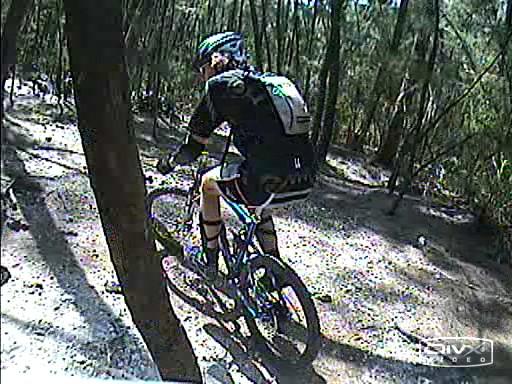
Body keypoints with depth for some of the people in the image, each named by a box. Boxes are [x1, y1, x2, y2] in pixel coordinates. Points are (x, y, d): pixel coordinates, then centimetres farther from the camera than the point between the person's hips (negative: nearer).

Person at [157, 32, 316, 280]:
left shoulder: (221, 85, 1)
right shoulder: (271, 81, 22)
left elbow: (193, 148, 3)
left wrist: (169, 162, 23)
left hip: (269, 185, -7)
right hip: (305, 184, 7)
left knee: (208, 183, 22)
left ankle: (210, 263, 29)